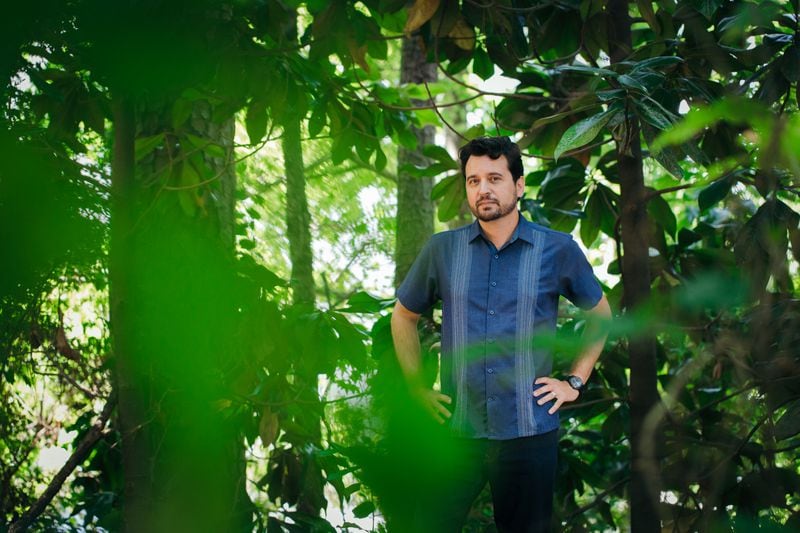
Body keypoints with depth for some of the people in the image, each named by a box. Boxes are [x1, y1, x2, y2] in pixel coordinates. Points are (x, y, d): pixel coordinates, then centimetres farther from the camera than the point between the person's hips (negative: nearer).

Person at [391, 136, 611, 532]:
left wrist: (574, 381, 6)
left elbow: (600, 314, 15)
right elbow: (404, 315, 17)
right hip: (456, 428, 1)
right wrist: (417, 388, 9)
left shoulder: (558, 250, 0)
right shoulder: (442, 249, 3)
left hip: (529, 433, -1)